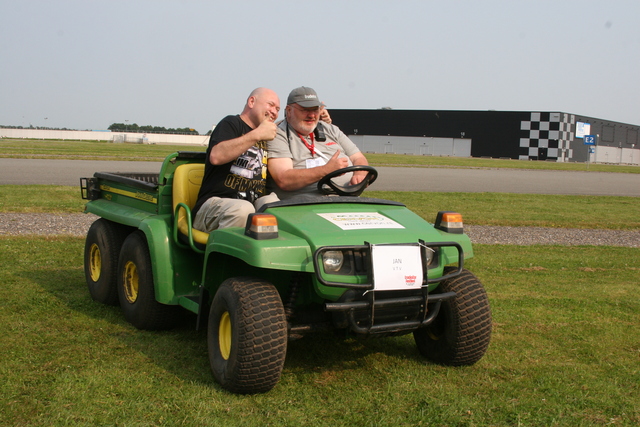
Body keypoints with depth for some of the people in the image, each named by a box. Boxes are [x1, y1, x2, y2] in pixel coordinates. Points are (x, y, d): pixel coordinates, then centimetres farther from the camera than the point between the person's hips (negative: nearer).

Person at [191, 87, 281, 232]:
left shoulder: (266, 138, 27)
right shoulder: (231, 123, 3)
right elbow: (216, 156, -17)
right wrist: (257, 135, -15)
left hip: (255, 203, 6)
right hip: (216, 202, -6)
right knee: (242, 210, -37)